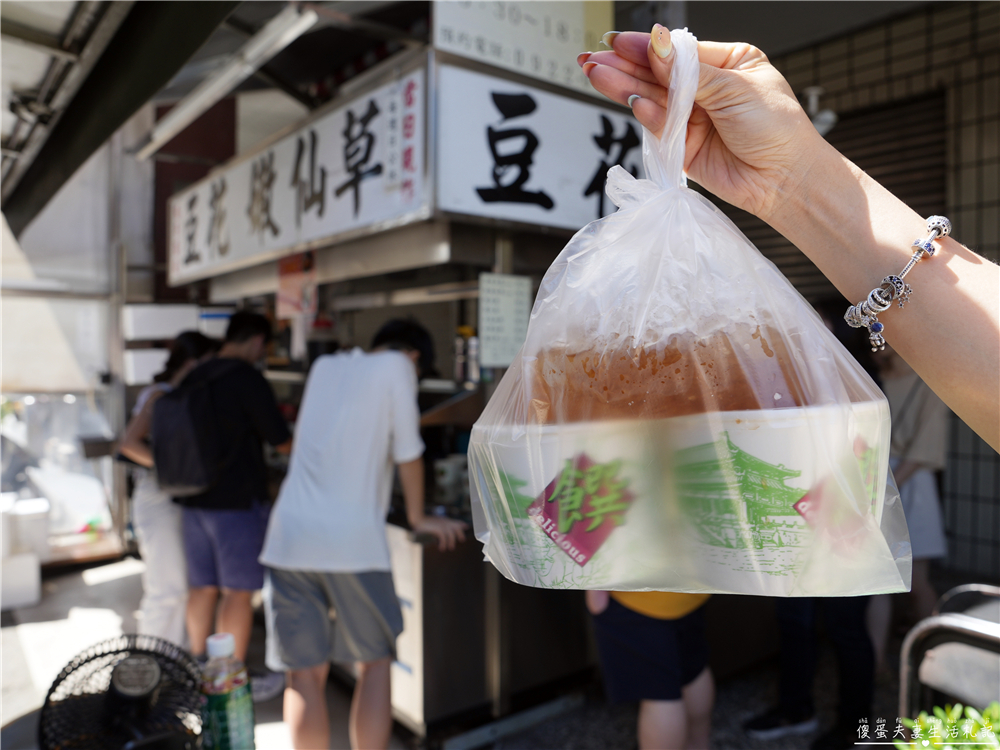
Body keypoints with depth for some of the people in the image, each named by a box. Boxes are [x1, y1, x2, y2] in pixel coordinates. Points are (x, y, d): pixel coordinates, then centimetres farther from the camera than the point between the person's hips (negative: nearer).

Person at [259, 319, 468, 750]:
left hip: (289, 538, 5)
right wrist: (418, 518, 14)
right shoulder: (397, 364, 2)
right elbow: (408, 452, 2)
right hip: (352, 541, -4)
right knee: (374, 662, 14)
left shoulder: (323, 367, 17)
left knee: (305, 673, 10)